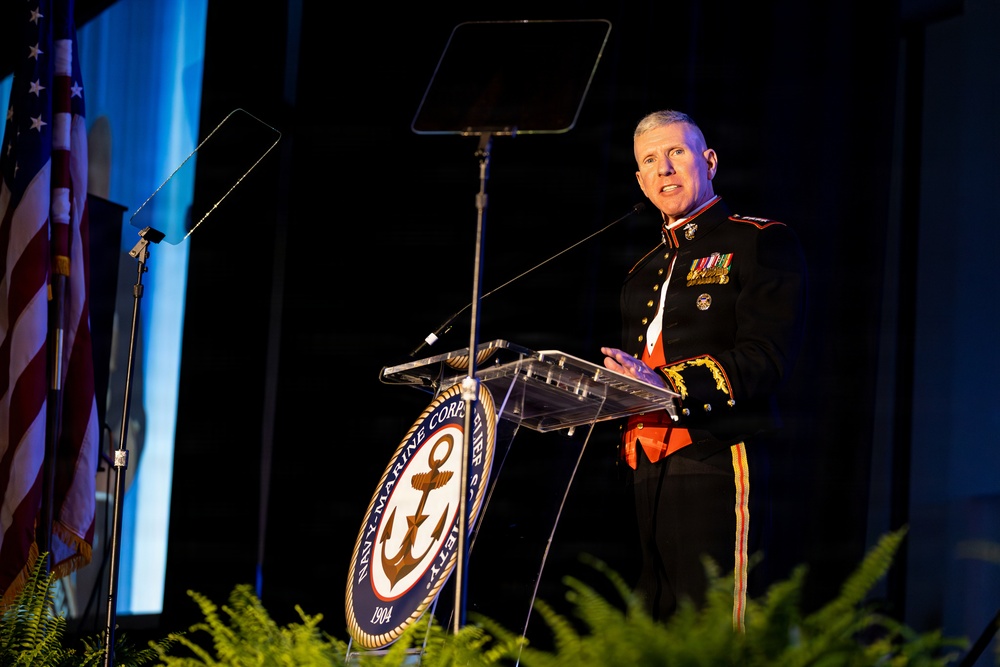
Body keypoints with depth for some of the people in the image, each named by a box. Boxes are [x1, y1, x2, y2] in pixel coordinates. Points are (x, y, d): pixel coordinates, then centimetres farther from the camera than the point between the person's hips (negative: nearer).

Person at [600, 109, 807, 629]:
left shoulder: (762, 244, 1)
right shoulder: (644, 271, 25)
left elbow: (765, 358, -12)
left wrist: (669, 385, -23)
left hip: (717, 463, -7)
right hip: (648, 470, 7)